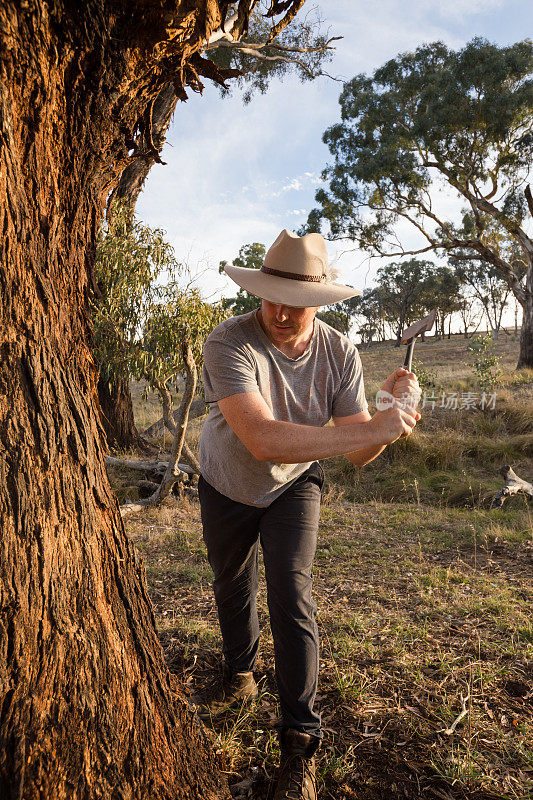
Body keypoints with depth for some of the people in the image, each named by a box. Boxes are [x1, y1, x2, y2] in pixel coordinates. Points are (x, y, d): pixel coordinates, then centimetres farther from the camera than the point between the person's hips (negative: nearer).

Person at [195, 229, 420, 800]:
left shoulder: (339, 354, -21)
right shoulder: (229, 343, -34)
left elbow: (358, 453, -21)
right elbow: (263, 439, -47)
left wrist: (390, 413, -42)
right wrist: (370, 429, -50)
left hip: (293, 485, 0)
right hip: (226, 485, 0)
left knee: (290, 597, -11)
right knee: (231, 589, 19)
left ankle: (300, 742, 9)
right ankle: (239, 679, 48)